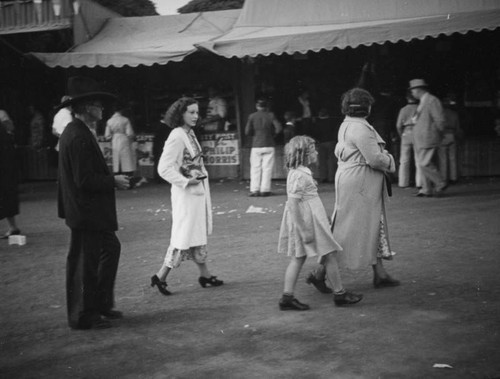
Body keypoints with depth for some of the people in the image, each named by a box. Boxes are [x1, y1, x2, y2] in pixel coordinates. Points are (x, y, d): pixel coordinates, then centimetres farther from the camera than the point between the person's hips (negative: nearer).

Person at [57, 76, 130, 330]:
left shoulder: (74, 132, 11)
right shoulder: (80, 137, -22)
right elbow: (85, 180, -25)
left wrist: (111, 179, 12)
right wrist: (113, 181, -13)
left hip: (88, 211, 11)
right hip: (86, 212, -11)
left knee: (110, 248, 18)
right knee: (84, 262, 1)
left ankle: (101, 304, 28)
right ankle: (83, 316, 14)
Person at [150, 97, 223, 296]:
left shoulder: (189, 134, 9)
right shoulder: (177, 136, -18)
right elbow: (164, 168, -21)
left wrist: (201, 175, 8)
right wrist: (186, 181, -22)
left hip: (198, 190, 9)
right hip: (186, 192, -9)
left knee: (199, 232, 15)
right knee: (184, 235, -4)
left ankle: (205, 274, 25)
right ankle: (160, 277, 4)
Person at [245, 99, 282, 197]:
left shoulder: (252, 116, 0)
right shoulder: (270, 115, 0)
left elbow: (247, 132, -4)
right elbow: (278, 128, -9)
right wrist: (272, 134, 7)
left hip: (256, 146, 0)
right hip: (269, 145, 0)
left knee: (255, 168, 4)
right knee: (267, 168, 4)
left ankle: (254, 190, -1)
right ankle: (265, 190, 1)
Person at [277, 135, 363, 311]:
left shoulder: (298, 172, 12)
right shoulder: (299, 175, -20)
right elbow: (293, 204, -24)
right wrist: (303, 230, -25)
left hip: (311, 221, 10)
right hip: (307, 222, -10)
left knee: (298, 258, 10)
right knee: (329, 255, 2)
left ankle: (287, 297, 9)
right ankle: (339, 293, 13)